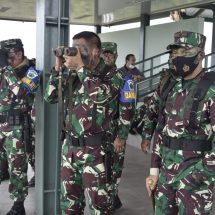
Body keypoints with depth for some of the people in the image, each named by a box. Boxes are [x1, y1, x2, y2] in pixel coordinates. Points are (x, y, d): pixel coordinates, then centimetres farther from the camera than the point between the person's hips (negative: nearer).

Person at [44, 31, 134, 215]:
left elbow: (100, 95, -29)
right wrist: (57, 68, -2)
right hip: (70, 147, 6)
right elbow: (50, 97, 7)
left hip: (95, 150, -6)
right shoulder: (73, 75, 8)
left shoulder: (112, 75, -9)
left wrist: (81, 67, -22)